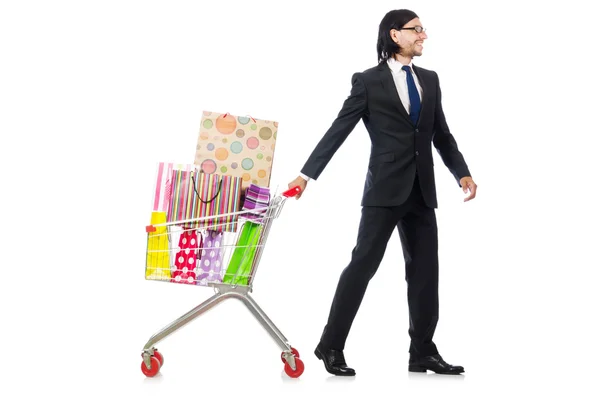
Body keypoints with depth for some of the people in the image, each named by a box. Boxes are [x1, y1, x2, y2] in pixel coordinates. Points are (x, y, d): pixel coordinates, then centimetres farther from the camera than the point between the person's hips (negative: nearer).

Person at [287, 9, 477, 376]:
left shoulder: (430, 80, 13)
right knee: (363, 264, -5)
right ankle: (331, 346, 5)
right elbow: (338, 131, -3)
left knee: (425, 270, 6)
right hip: (385, 190, -5)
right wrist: (307, 174, -8)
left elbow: (442, 134, 15)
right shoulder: (369, 81, -1)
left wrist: (462, 172, 2)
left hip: (422, 190, 5)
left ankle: (423, 352, 15)